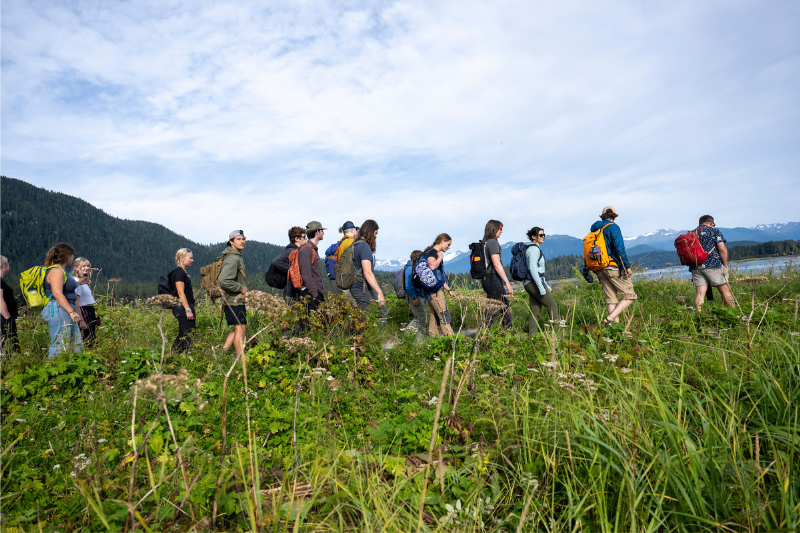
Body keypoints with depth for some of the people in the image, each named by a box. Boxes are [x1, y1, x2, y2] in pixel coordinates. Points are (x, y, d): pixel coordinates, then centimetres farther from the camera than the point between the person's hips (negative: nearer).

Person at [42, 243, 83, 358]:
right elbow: (57, 294, -23)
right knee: (60, 347, -8)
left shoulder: (62, 271, 18)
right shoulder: (56, 271, -13)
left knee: (76, 345, 12)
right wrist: (71, 311, -26)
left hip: (66, 312, 11)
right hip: (57, 311, -11)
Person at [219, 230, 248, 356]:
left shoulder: (237, 257, 15)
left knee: (241, 327, 16)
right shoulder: (233, 259, -18)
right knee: (240, 329, -4)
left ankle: (223, 350, 19)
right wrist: (241, 288, -17)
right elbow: (224, 280, -28)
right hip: (234, 300, -10)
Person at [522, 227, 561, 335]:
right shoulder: (534, 248, -10)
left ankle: (532, 334, 7)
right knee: (553, 306, -4)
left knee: (535, 311, 7)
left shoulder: (536, 248, 21)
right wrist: (541, 287, -21)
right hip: (534, 282, -10)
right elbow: (532, 269, -20)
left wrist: (547, 285, 23)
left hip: (529, 284, 10)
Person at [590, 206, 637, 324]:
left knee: (611, 299, 10)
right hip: (613, 267, -7)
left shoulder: (594, 230, 15)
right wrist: (627, 266, -14)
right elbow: (619, 248, -16)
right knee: (630, 296, 0)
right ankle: (609, 319, -13)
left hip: (599, 269, 7)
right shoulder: (613, 227, -6)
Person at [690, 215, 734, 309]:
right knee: (725, 290, 7)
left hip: (695, 267, 4)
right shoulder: (714, 231, 4)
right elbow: (722, 249, -6)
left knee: (699, 293, -2)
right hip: (713, 266, -4)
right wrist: (725, 266, 0)